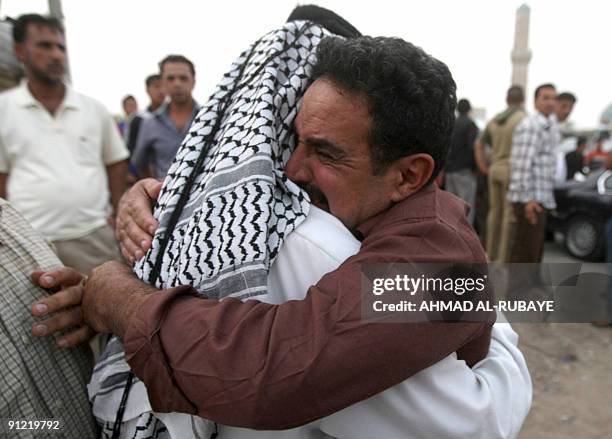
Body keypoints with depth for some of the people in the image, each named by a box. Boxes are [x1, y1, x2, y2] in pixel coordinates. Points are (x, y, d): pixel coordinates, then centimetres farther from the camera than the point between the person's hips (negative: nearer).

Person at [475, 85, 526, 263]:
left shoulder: (495, 120, 11)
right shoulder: (522, 118, -9)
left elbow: (478, 144, 15)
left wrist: (484, 168, 14)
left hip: (495, 170, 7)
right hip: (512, 170, -6)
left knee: (495, 212, 12)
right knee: (510, 214, -3)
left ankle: (492, 253, 17)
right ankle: (504, 256, -1)